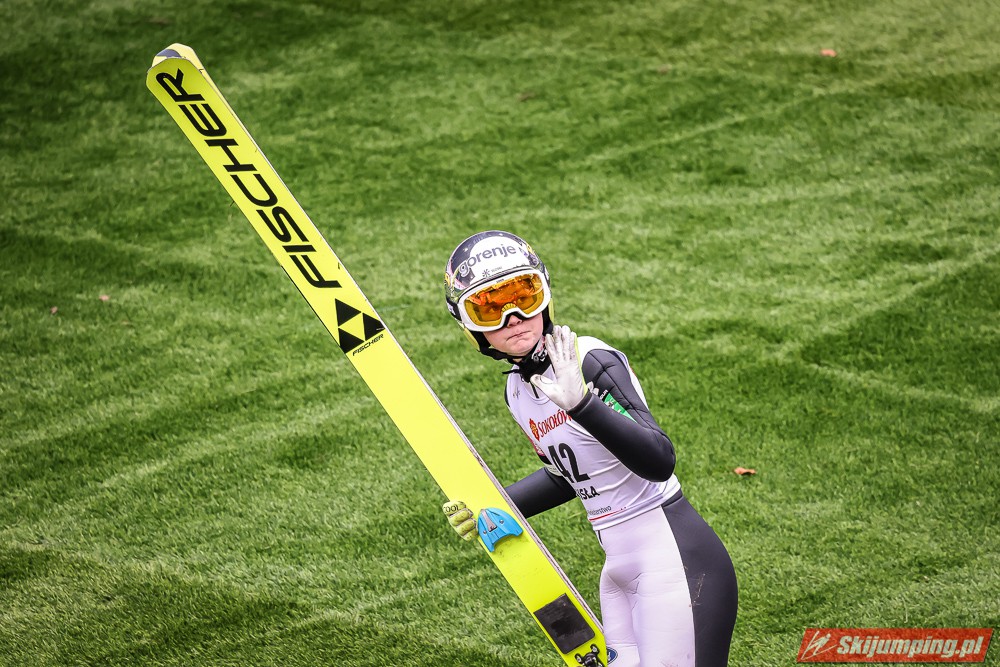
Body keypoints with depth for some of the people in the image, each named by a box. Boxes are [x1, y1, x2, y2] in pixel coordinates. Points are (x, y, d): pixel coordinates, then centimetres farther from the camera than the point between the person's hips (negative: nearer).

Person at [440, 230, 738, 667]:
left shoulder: (591, 360, -16)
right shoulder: (517, 392, 7)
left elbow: (659, 463, -27)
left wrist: (581, 404, -38)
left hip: (674, 560, -8)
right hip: (619, 572, 8)